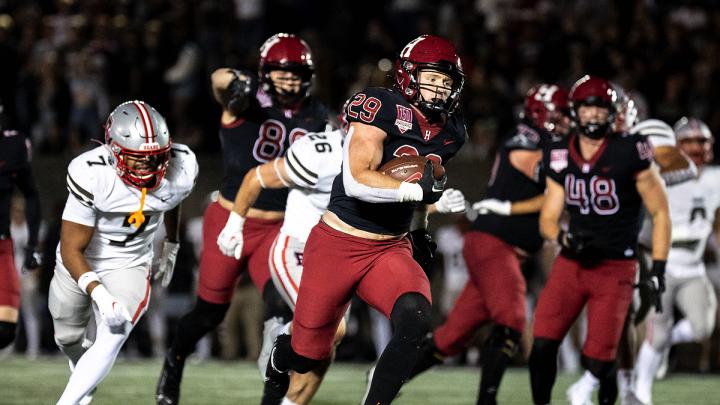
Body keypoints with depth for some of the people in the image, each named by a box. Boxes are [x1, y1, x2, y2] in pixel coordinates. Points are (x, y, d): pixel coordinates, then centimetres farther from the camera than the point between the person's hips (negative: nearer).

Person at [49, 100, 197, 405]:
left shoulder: (180, 170, -21)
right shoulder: (91, 175, -33)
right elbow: (71, 250, -30)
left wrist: (171, 247, 20)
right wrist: (98, 294, -44)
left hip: (129, 266, 1)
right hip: (79, 265, -1)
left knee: (110, 339, -24)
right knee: (69, 339, 22)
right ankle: (85, 379, 55)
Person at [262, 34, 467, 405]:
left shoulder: (450, 131, 5)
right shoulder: (382, 108, -17)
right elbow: (357, 181, -27)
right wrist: (417, 188, -33)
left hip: (390, 249, 5)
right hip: (337, 245, -5)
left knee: (415, 321, -28)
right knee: (308, 354, 8)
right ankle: (279, 362, 47)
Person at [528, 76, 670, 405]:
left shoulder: (629, 152, -9)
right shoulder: (560, 157, 5)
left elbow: (660, 213, -2)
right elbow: (548, 219, 10)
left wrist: (658, 269, -7)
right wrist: (564, 238, -14)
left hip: (616, 267, -3)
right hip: (572, 263, 3)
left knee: (597, 360, -8)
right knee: (543, 344, -12)